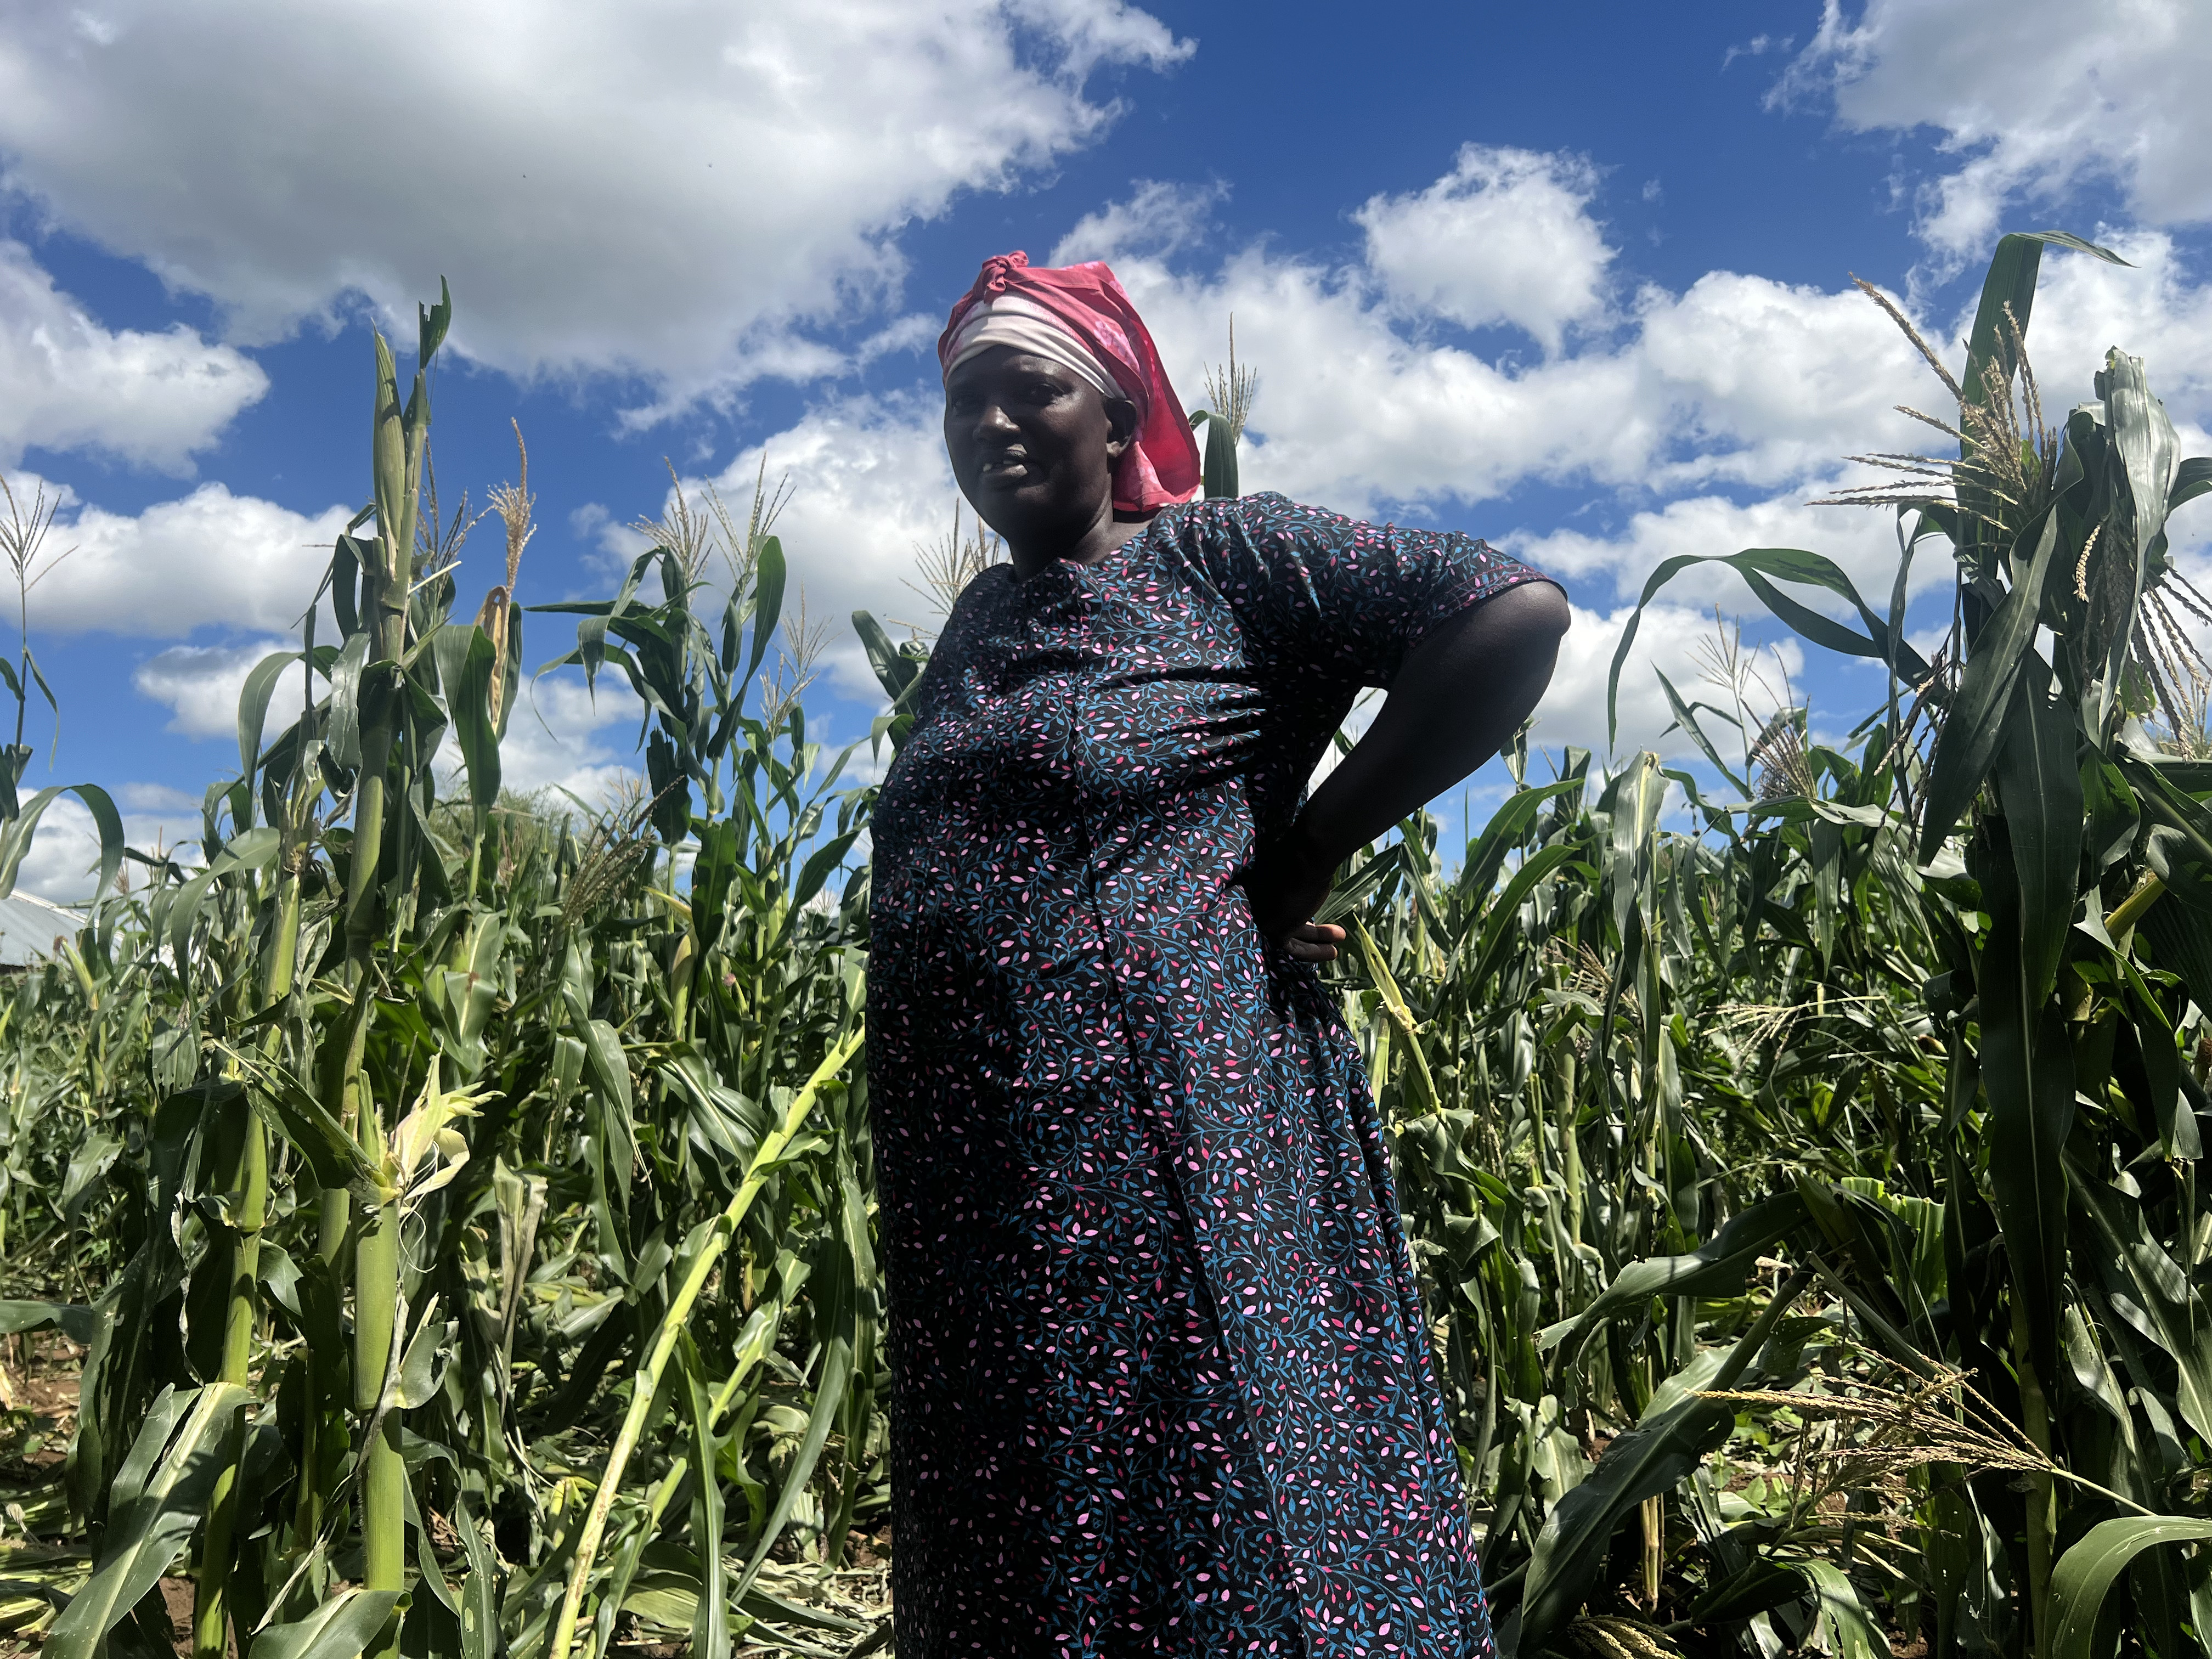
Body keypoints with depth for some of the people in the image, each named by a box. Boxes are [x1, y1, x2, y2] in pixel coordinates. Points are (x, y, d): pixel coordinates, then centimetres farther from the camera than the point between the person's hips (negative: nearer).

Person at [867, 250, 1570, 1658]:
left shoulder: (1215, 555, -3)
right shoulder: (976, 624, 18)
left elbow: (1516, 611, -12)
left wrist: (1310, 849, -11)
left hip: (1173, 1123, -7)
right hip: (974, 1171, 8)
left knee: (1232, 1545, 1)